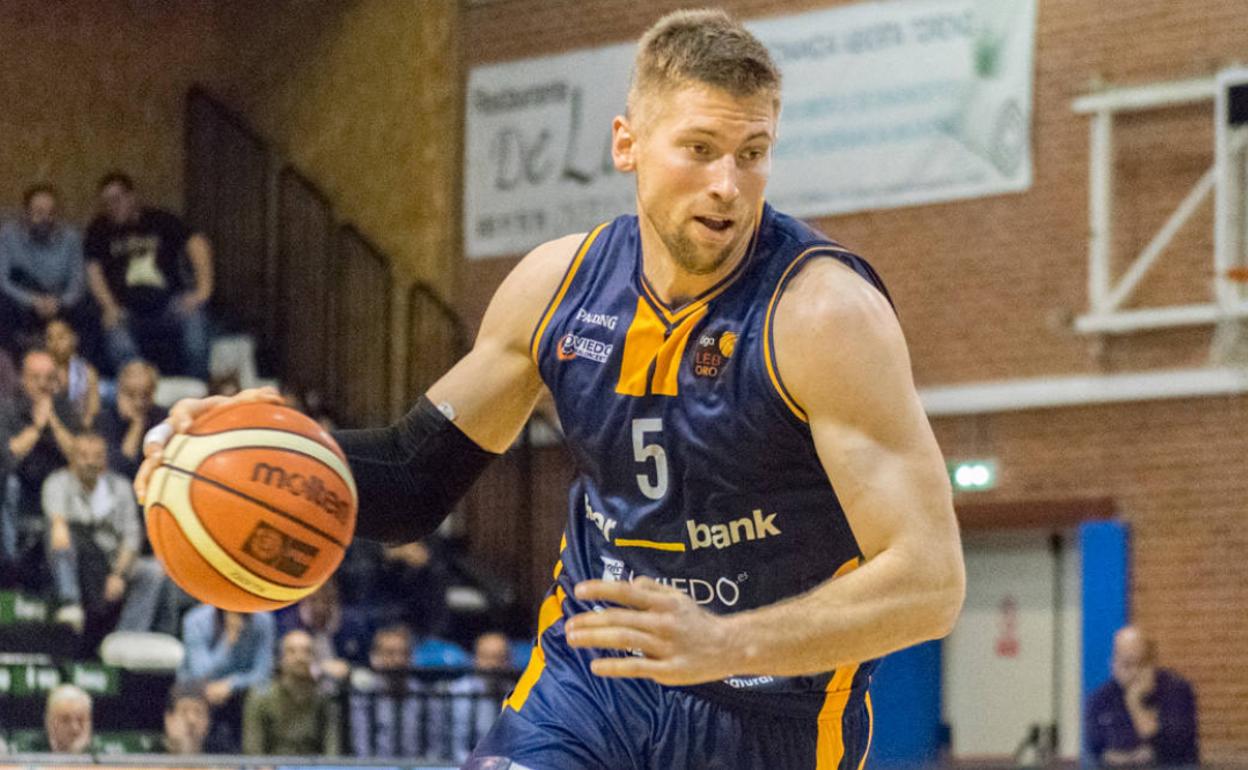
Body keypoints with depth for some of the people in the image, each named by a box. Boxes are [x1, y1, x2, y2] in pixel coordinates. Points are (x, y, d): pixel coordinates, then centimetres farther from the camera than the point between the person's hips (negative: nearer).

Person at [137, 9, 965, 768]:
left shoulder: (824, 313, -20)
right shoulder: (557, 285, -3)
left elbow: (930, 581, -26)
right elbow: (420, 474, 11)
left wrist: (725, 644, -39)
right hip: (590, 675, 4)